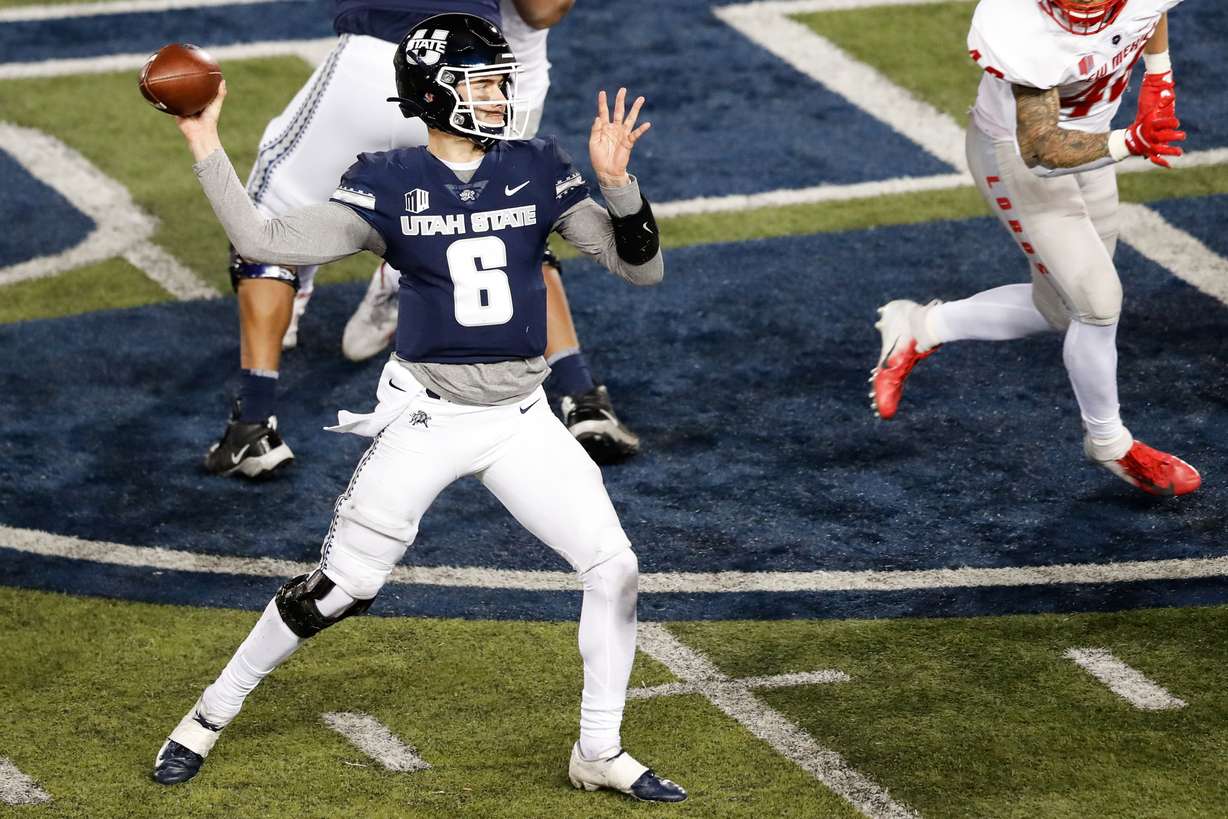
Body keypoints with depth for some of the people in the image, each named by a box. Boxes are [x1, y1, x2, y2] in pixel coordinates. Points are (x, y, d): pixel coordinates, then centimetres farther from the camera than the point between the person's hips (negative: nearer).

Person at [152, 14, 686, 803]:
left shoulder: (540, 171, -1)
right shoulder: (388, 184, -7)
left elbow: (643, 267, -5)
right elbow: (265, 242, -17)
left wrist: (617, 182, -21)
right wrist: (204, 143, -23)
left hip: (522, 420, 3)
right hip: (426, 418, -3)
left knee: (615, 566, -5)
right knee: (340, 588, -2)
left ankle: (600, 753, 12)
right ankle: (210, 716, 17)